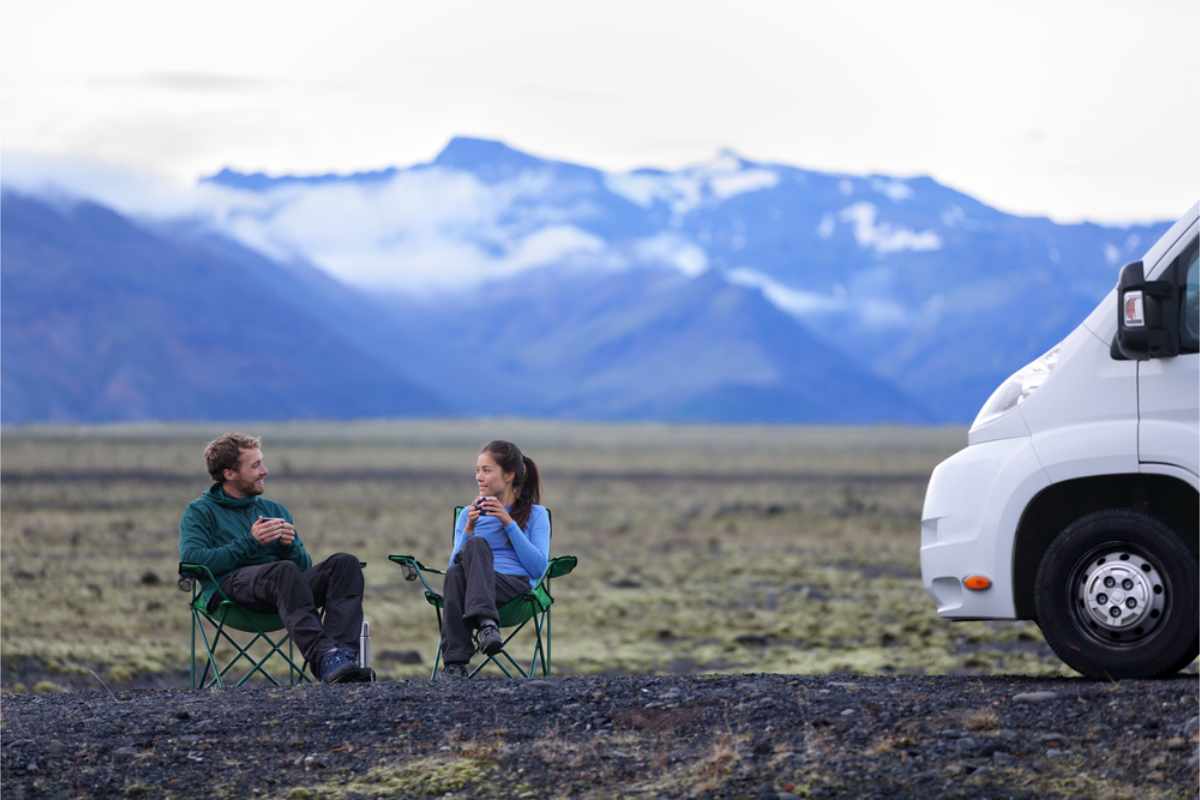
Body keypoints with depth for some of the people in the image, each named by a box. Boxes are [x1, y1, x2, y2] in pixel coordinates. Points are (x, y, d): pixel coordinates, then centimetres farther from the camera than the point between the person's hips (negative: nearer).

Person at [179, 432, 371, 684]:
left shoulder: (275, 510, 29)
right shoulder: (199, 512, 13)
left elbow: (305, 567, 22)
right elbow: (191, 560, -7)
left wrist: (290, 545, -1)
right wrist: (249, 542, -10)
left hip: (284, 587, 5)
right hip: (230, 585, -5)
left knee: (346, 563, -21)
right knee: (284, 571, -38)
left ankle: (343, 652, -42)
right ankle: (322, 658, -54)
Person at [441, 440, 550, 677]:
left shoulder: (536, 514, 18)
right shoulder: (468, 514, 26)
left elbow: (539, 568, 1)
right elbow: (455, 565, 14)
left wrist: (508, 523, -3)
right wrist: (469, 529, 1)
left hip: (518, 586, -3)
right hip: (479, 586, 3)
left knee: (476, 545, -32)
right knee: (455, 574, -35)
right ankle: (454, 664, -49)